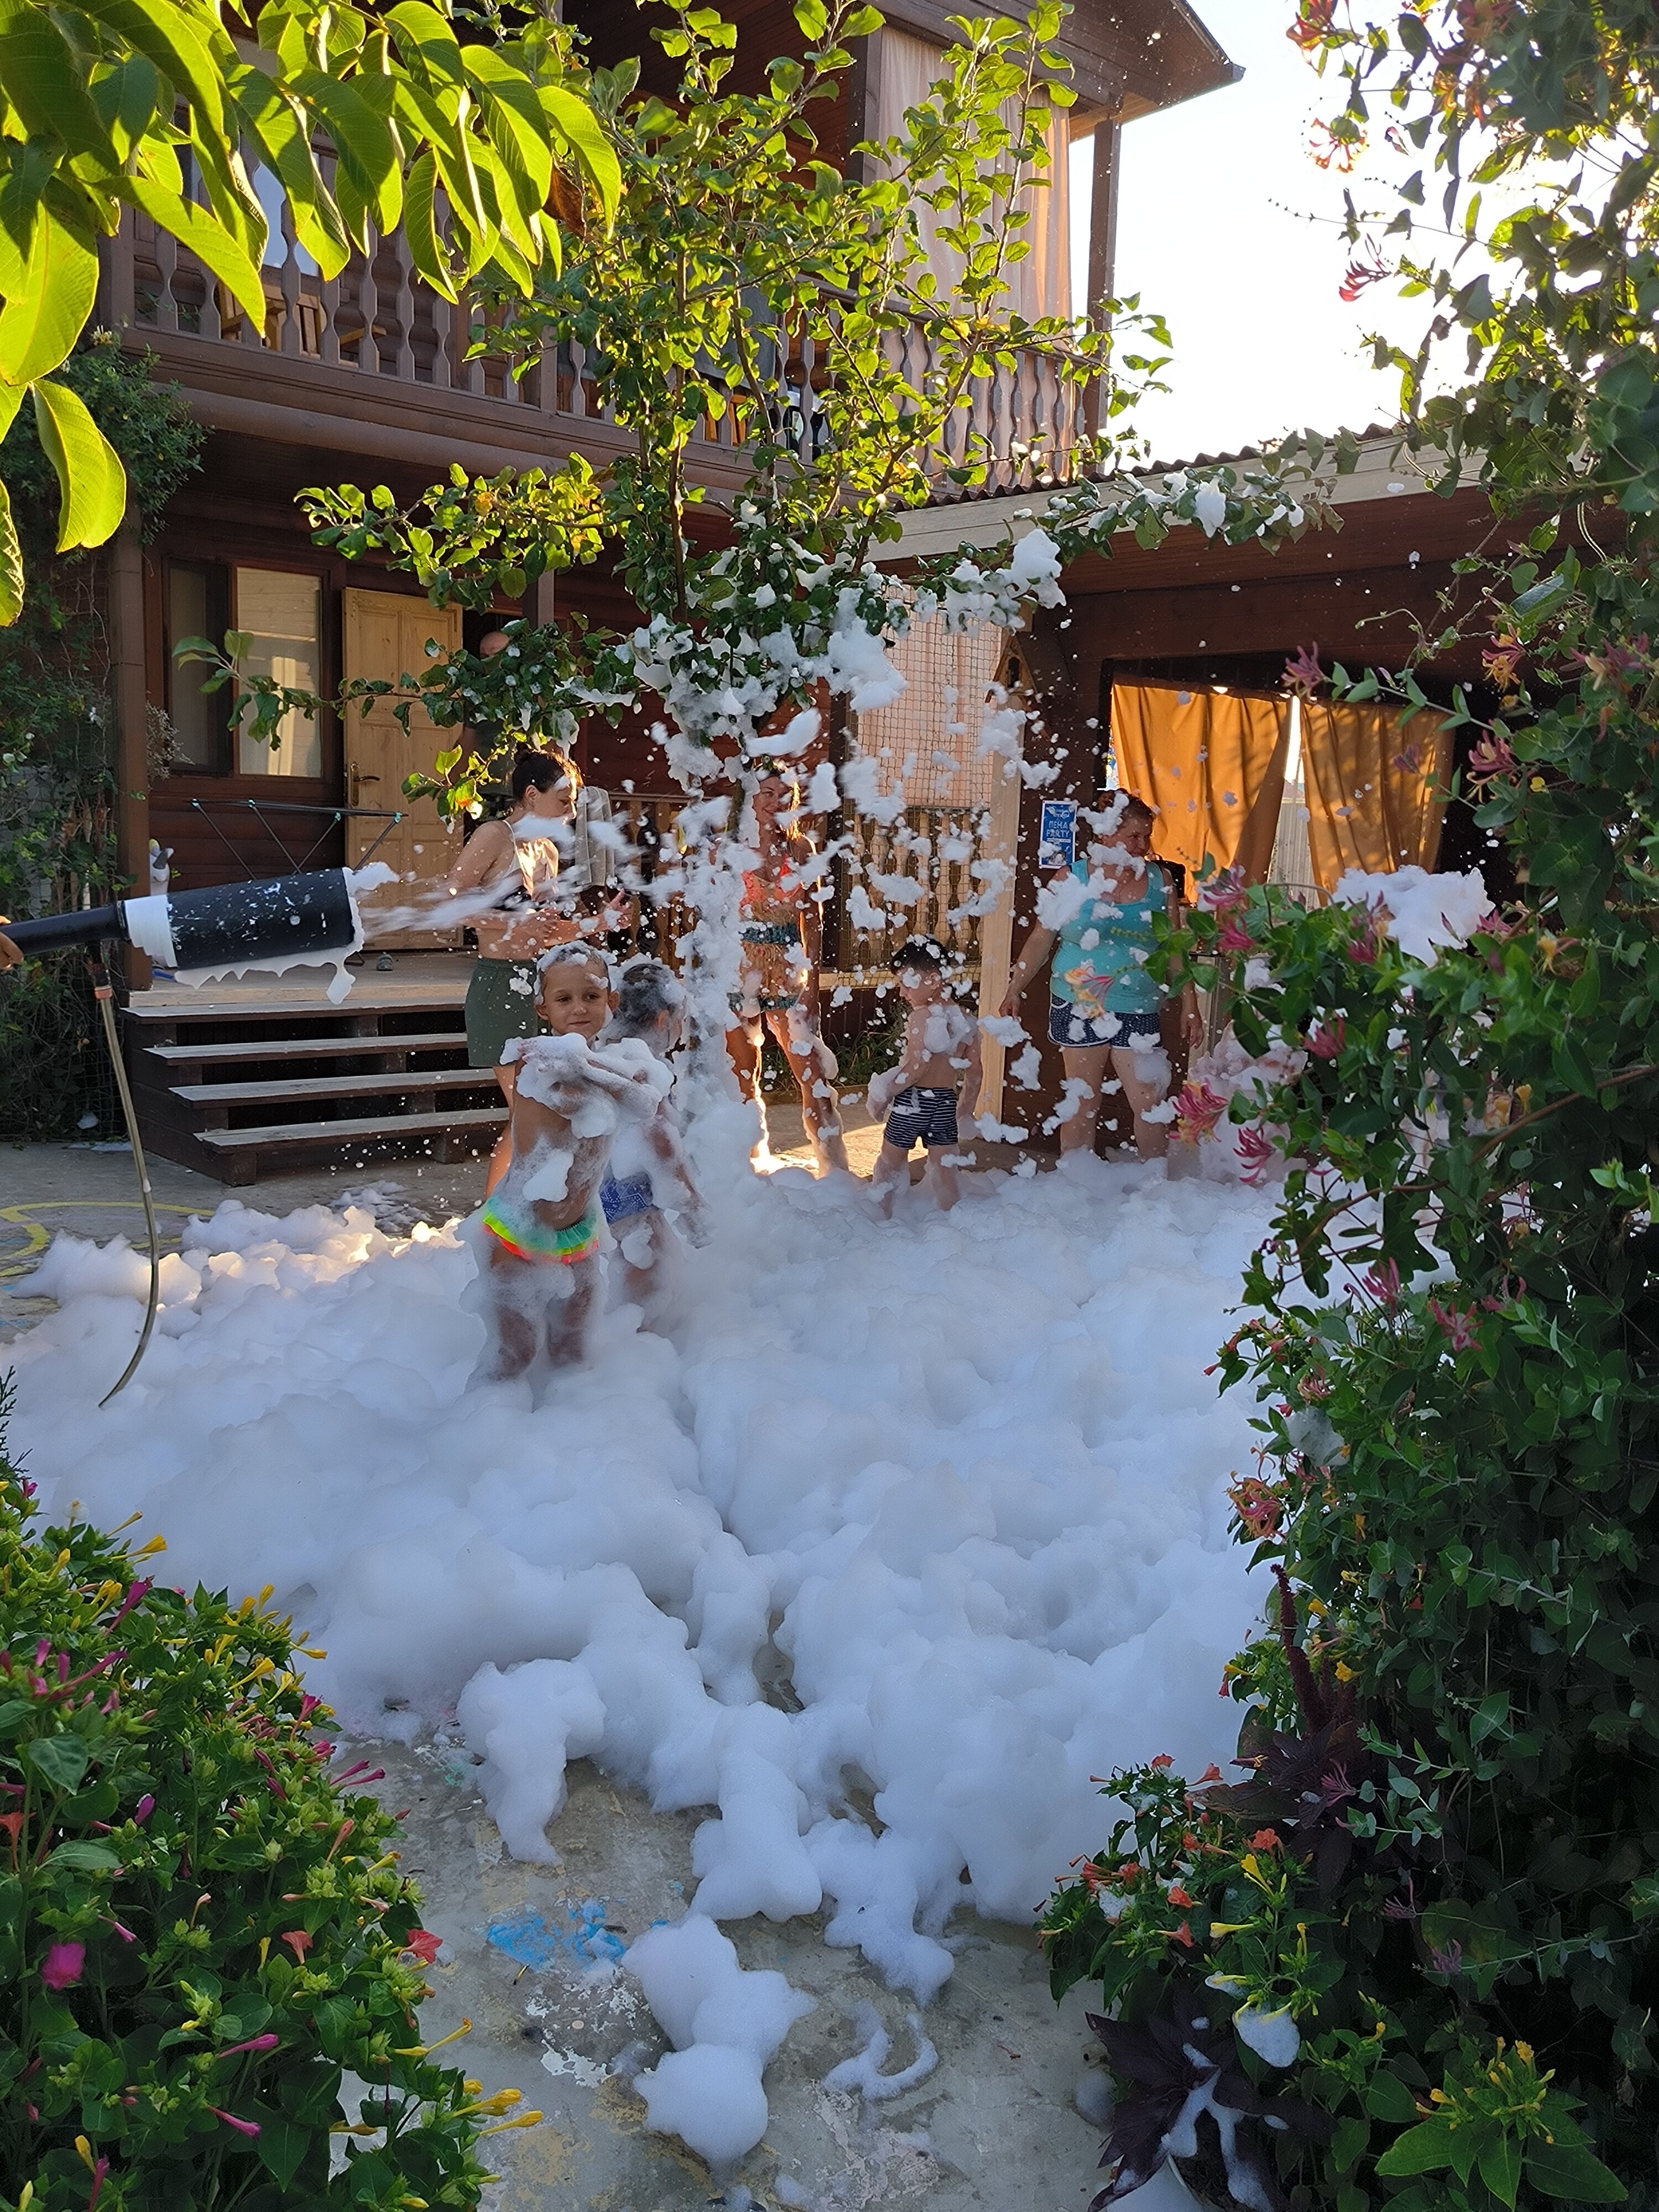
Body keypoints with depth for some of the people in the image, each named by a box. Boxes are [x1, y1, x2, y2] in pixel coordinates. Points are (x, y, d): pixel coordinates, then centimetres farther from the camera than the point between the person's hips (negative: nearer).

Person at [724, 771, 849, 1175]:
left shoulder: (801, 849, 7)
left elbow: (812, 917, 8)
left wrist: (813, 977, 4)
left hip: (789, 972, 1)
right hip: (740, 970, -1)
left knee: (812, 1073, -5)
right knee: (744, 1073, 8)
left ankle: (834, 1167, -1)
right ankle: (753, 1158, 22)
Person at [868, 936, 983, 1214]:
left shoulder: (921, 1016, -16)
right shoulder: (965, 1020, 4)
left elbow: (917, 1067, -22)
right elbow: (974, 1071, 8)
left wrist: (884, 1094, -12)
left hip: (912, 1102, -6)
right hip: (946, 1104, 6)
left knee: (889, 1163, 13)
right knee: (945, 1171, 11)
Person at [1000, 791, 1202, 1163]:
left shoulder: (1158, 881, 5)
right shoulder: (1072, 879, -1)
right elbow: (1041, 939, 4)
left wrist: (1189, 1006, 6)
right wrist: (1015, 989, -2)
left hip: (1138, 1011, 1)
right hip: (1079, 1008, -1)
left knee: (1150, 1105, -1)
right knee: (1081, 1104, 7)